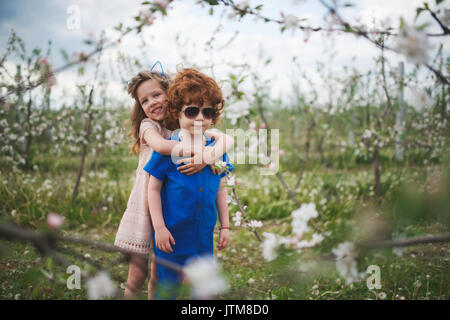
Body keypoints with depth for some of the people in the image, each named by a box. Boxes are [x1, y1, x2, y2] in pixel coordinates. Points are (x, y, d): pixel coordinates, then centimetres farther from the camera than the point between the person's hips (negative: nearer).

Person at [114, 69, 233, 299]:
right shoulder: (148, 125, -5)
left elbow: (227, 139, -14)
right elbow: (160, 145, -29)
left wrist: (207, 157, -32)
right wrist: (203, 150, -32)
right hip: (145, 207, -2)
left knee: (160, 276, 11)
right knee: (137, 274, 4)